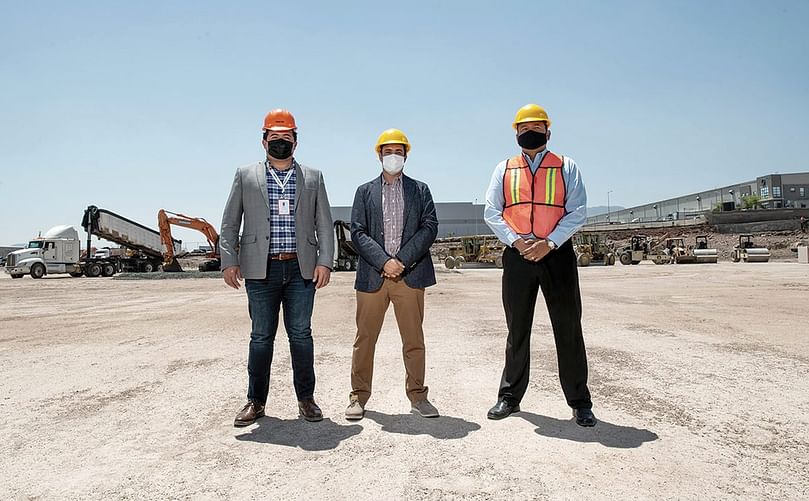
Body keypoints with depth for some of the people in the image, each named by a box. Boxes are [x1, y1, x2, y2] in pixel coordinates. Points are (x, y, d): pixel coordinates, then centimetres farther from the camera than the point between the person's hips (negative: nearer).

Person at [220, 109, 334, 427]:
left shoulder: (313, 178, 11)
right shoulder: (246, 176, 10)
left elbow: (324, 224, 8)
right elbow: (229, 223, 8)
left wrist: (325, 261, -2)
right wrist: (229, 261, -2)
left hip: (301, 268, 0)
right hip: (261, 269, 0)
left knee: (301, 334, 3)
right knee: (261, 337, 5)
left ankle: (306, 399, 14)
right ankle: (256, 401, 17)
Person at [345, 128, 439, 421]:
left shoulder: (420, 190, 13)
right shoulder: (365, 191, 13)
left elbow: (429, 227, 0)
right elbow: (357, 232, 2)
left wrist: (402, 260, -11)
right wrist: (383, 262, -12)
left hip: (410, 275, 0)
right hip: (372, 276, 0)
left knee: (414, 340, 5)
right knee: (364, 339, 5)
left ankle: (417, 396, 16)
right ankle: (359, 396, 16)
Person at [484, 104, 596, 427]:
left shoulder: (566, 167, 7)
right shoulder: (504, 169, 11)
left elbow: (578, 212, -1)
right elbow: (491, 212, 4)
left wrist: (549, 243, -14)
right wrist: (516, 241, -11)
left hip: (557, 253, -1)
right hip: (517, 255, 1)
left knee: (568, 329, 3)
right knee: (517, 329, 10)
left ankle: (579, 402, 16)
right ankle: (510, 396, 22)